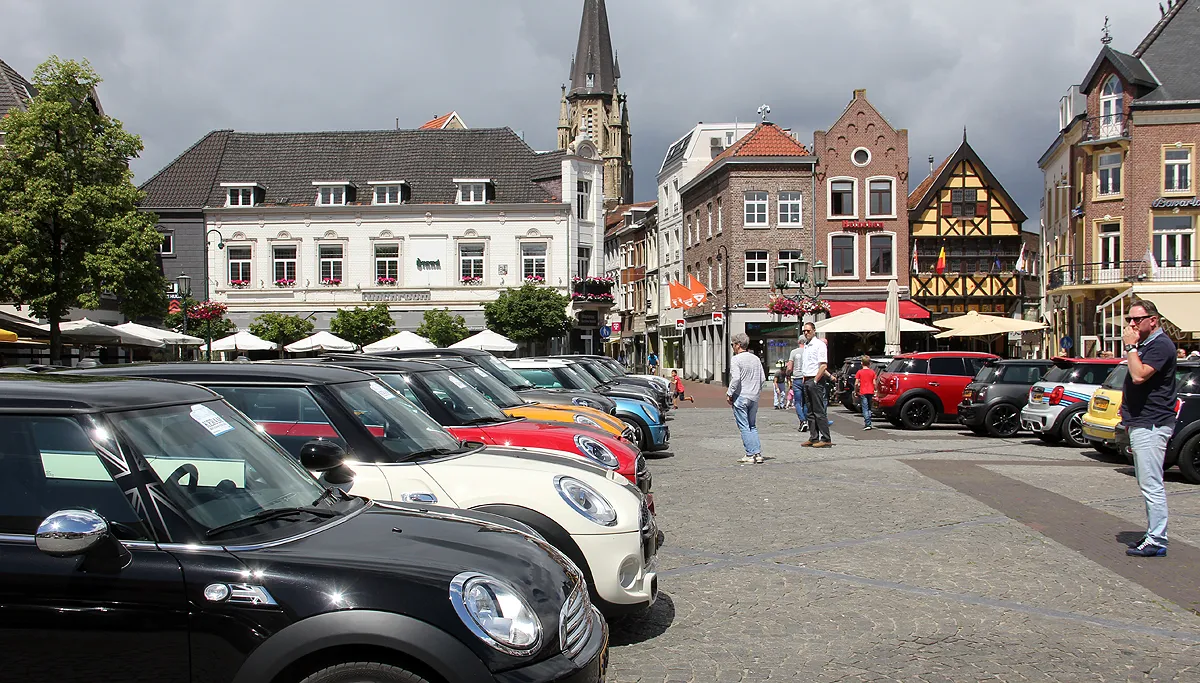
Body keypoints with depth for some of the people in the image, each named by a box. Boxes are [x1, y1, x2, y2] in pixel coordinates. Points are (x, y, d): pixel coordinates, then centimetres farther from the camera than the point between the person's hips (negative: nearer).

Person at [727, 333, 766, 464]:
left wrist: (729, 393, -11)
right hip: (754, 397, 7)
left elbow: (736, 379, -20)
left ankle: (751, 454, -4)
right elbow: (763, 378, 10)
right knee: (752, 426, 14)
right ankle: (758, 453, 9)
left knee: (744, 427, -2)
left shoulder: (736, 360, -11)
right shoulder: (756, 359, 10)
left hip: (740, 397, -7)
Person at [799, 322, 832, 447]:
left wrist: (815, 381, -16)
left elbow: (823, 366, -15)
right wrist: (805, 379, 15)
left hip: (816, 381, -9)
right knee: (810, 412, 9)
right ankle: (813, 438, 13)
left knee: (819, 411, -9)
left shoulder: (819, 344, -8)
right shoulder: (806, 345, 18)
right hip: (807, 381, 9)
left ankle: (826, 439, -7)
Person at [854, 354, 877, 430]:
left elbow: (856, 383, -7)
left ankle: (867, 424, -17)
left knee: (865, 408, -6)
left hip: (863, 392, -3)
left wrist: (856, 391, 7)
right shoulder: (872, 372, 3)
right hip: (871, 392, 3)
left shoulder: (859, 372, -4)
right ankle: (868, 423, 16)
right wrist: (875, 391, 14)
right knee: (869, 408, 15)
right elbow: (874, 383, 2)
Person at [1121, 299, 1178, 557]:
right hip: (1141, 423, 11)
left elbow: (1139, 375, -26)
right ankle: (1153, 535, 21)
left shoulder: (1161, 345, -14)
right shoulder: (1144, 345, 18)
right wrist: (1127, 409, 17)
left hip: (1151, 425, -11)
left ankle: (1156, 542, -7)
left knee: (1152, 485, -10)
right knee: (1148, 485, 14)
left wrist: (1130, 346, -17)